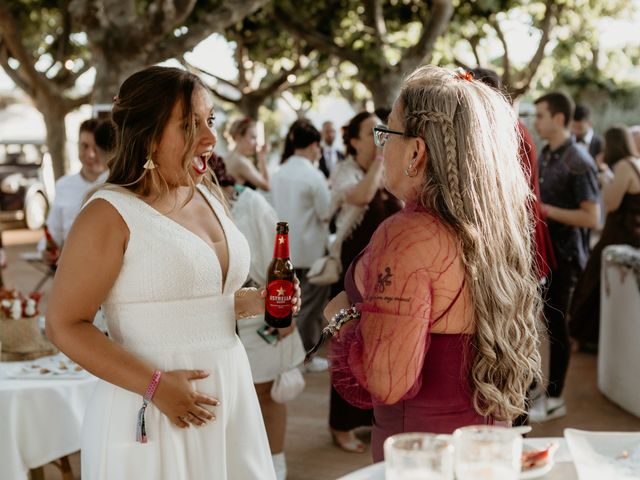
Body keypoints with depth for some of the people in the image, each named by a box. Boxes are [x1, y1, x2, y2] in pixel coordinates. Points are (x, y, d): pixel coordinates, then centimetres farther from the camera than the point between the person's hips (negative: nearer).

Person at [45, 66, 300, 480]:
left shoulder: (211, 198, 9)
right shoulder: (111, 214, -12)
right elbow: (65, 326, -14)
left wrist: (251, 302, 4)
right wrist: (154, 385, -19)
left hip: (231, 396, 7)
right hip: (153, 414, -6)